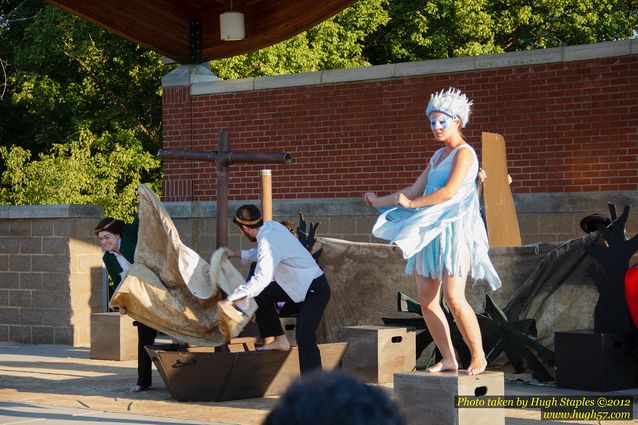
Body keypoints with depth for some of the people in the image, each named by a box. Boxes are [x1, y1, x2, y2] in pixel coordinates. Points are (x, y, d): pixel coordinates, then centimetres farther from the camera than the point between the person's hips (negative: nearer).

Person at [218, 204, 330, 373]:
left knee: (304, 338, -21)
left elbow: (261, 279, -39)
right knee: (261, 295, 13)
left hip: (315, 290, -10)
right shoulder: (272, 226, 1)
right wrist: (236, 254, 28)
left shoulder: (268, 242, -27)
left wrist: (230, 300, -37)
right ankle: (278, 340, 22)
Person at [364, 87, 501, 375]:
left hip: (455, 230, -8)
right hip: (431, 232, 9)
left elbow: (449, 191, -17)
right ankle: (448, 358, 6)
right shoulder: (438, 156, 21)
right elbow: (415, 190, 24)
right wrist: (380, 202, 19)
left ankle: (478, 356, -4)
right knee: (426, 297, 1)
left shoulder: (464, 153, -6)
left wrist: (411, 204, -10)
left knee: (453, 297, -16)